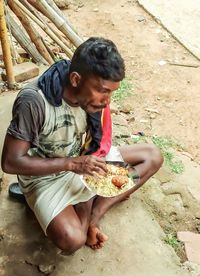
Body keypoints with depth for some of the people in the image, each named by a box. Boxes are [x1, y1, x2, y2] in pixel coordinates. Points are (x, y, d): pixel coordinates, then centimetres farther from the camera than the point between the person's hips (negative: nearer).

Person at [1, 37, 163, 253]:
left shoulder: (93, 95, -14)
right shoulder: (34, 102, -32)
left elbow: (97, 145, -4)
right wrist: (72, 164, -32)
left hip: (84, 160, 6)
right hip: (46, 176, -6)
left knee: (153, 157, -2)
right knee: (71, 239, -30)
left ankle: (92, 215, -9)